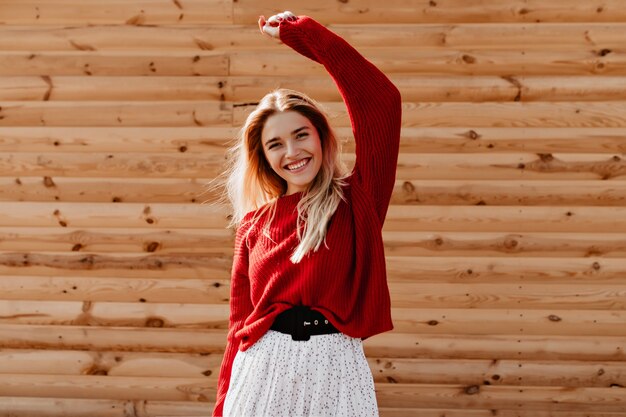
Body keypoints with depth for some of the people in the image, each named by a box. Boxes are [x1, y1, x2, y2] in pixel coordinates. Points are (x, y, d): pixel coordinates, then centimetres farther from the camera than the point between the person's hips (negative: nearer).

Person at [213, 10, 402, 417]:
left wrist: (303, 33, -7)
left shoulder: (357, 200, 0)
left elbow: (381, 100, -10)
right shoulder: (255, 224, 7)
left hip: (335, 374, -2)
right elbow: (240, 322, 11)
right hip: (261, 373, 2)